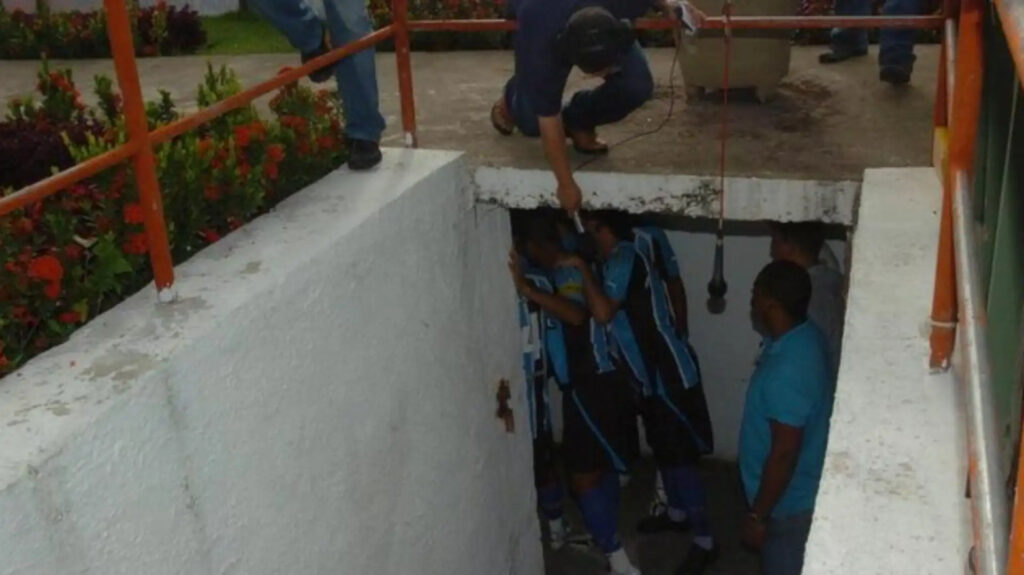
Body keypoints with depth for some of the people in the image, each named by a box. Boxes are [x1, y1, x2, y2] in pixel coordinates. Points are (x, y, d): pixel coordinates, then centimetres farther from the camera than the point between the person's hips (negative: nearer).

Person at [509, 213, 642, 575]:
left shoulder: (564, 273, -17)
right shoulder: (569, 269, 12)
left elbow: (577, 315, -37)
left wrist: (528, 290, -40)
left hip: (590, 387, -10)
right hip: (596, 382, 10)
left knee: (584, 477, -7)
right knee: (602, 466, 21)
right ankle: (607, 536, 36)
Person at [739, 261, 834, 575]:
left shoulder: (788, 370, -34)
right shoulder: (804, 336, -3)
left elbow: (784, 454, -29)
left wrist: (757, 515, -18)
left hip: (790, 502, -9)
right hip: (801, 491, 9)